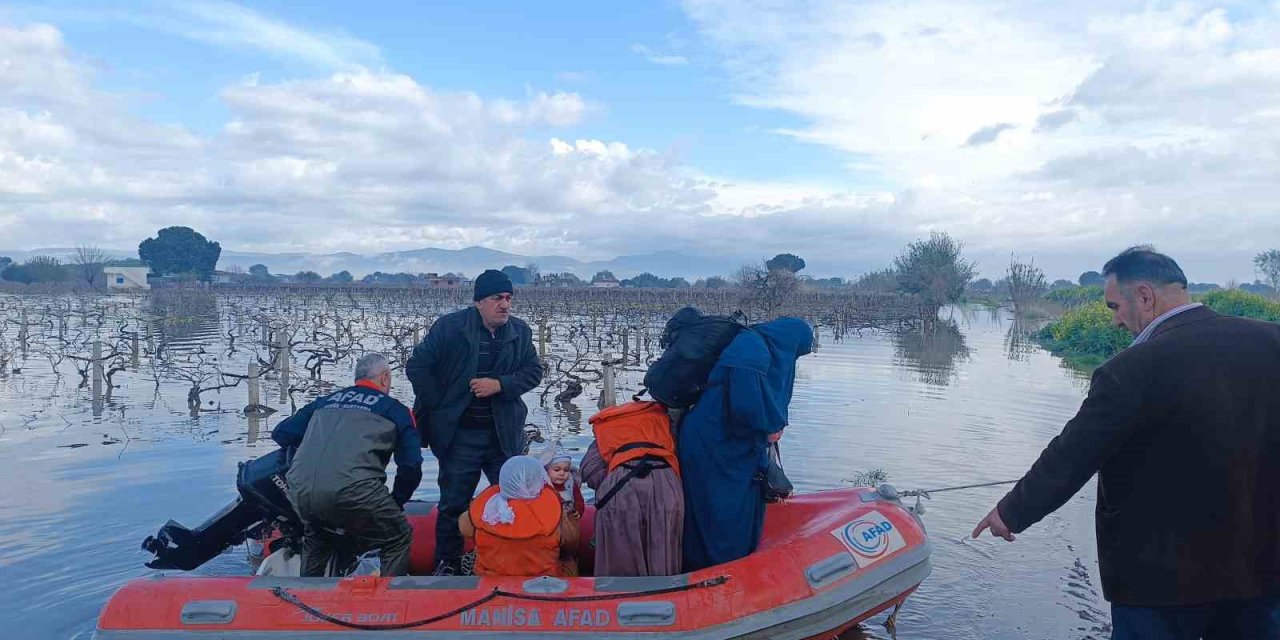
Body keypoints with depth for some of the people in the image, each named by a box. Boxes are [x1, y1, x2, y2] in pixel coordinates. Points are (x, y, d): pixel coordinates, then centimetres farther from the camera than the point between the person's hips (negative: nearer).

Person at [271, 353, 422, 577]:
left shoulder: (325, 401, 26)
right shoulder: (394, 409, 15)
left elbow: (280, 434, 29)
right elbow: (411, 465, 9)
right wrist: (396, 502, 24)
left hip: (300, 491, 5)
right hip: (352, 490, -5)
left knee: (316, 539, 35)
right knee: (398, 540, 15)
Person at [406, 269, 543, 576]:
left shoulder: (520, 331, 2)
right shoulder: (449, 327, -8)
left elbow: (534, 371, 3)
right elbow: (417, 366, -5)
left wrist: (500, 384, -14)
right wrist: (438, 409, -6)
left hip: (505, 433, 3)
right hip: (459, 433, -3)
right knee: (454, 502, 8)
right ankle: (447, 562, 25)